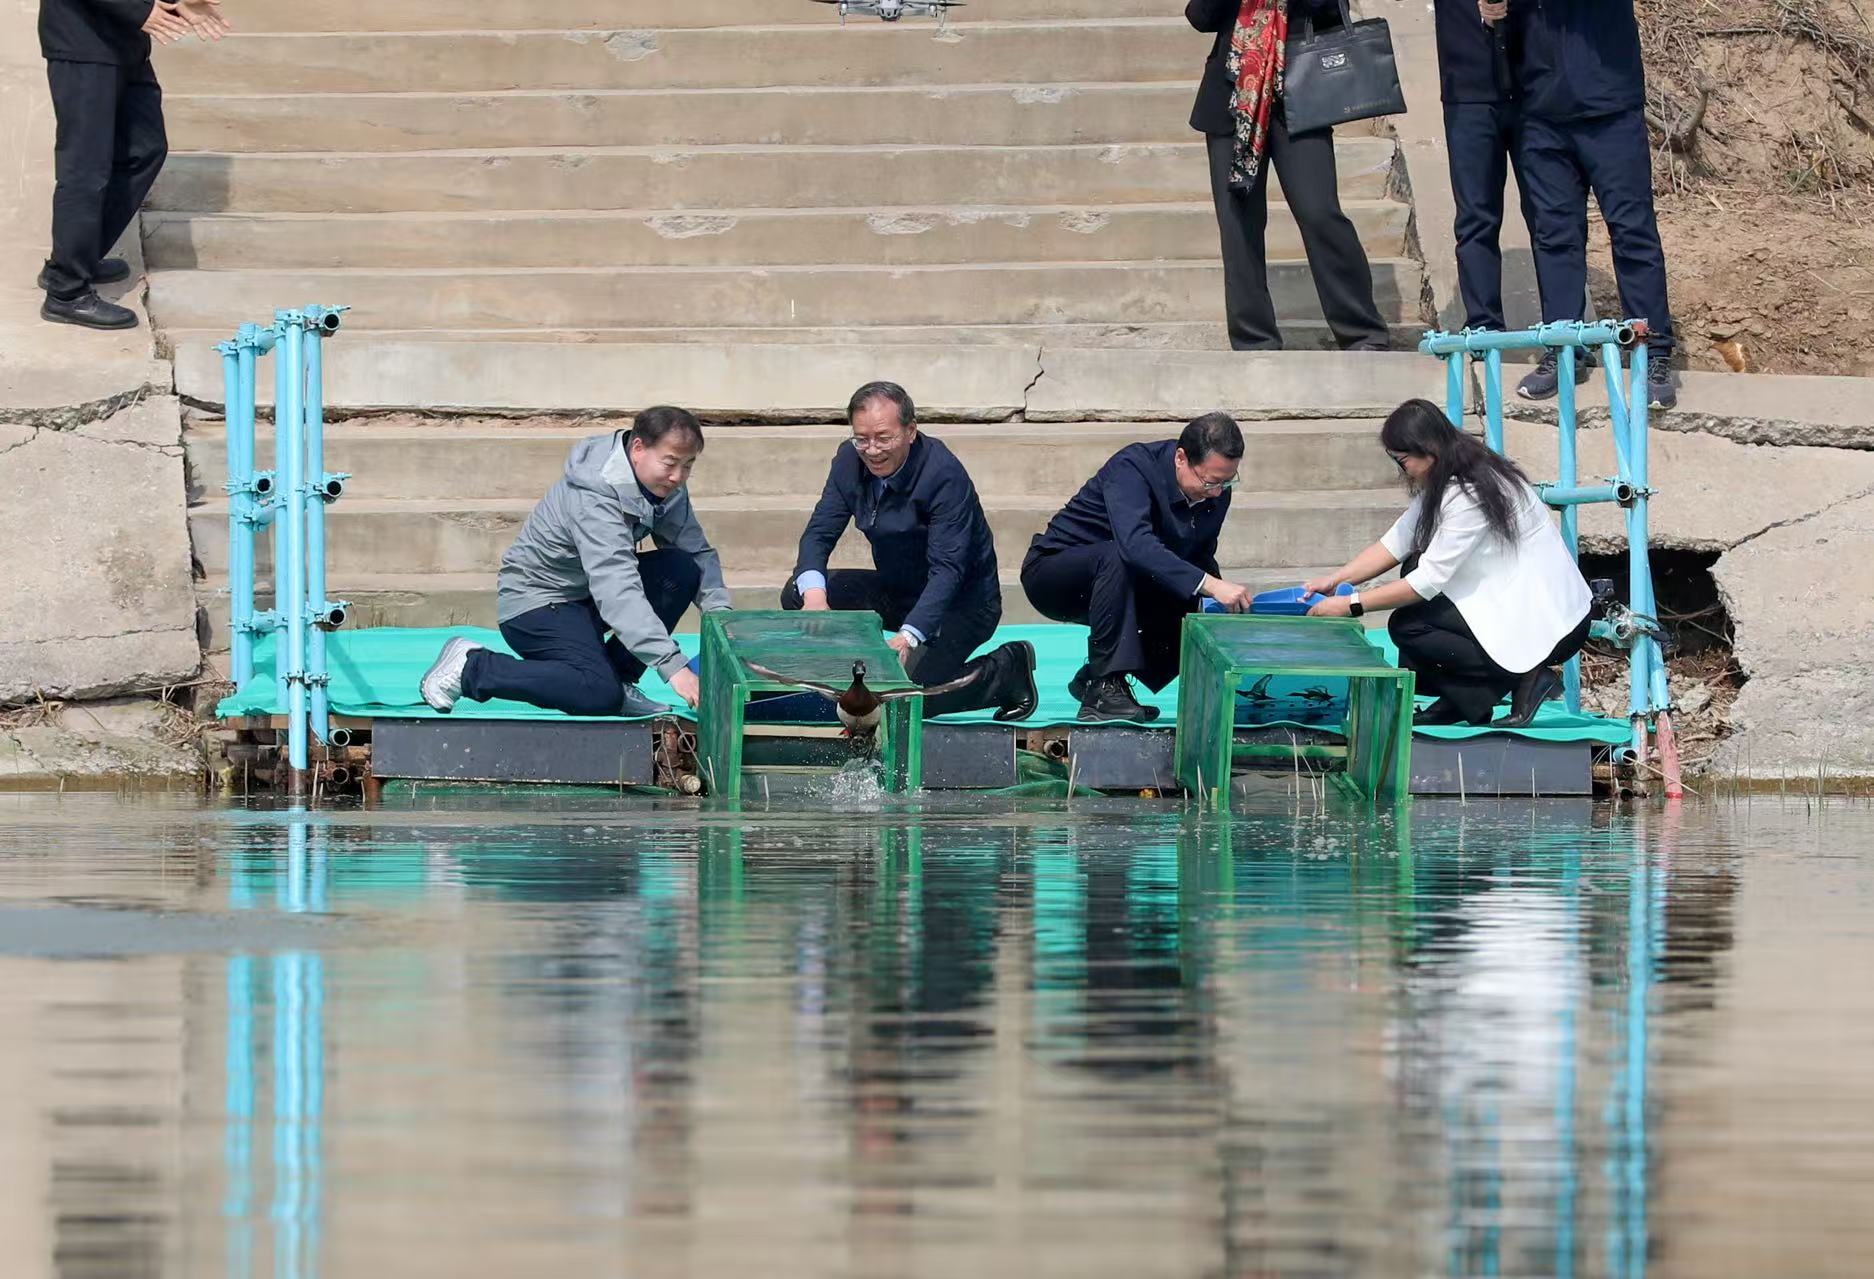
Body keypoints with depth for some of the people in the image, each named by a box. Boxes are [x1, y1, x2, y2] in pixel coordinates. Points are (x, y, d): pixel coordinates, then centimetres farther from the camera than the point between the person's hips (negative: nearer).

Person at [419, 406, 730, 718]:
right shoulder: (595, 499, -31)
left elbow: (699, 552, -1)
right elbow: (618, 592, -40)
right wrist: (674, 668, -47)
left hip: (586, 597, 9)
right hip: (535, 602, -9)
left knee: (682, 570, -12)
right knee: (599, 696, -31)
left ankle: (618, 680, -1)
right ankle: (471, 666, -12)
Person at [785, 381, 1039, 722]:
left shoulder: (945, 474, -26)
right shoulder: (850, 461, -7)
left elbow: (947, 569, -30)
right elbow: (819, 534, -8)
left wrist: (908, 636, -42)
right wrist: (814, 595, -30)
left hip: (961, 602, -7)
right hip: (897, 591, 7)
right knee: (798, 594, -11)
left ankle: (1006, 671, -3)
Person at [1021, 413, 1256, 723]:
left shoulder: (1216, 494, -6)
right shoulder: (1132, 468, -29)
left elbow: (1201, 559, 6)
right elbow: (1135, 544, -45)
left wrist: (1222, 606, -14)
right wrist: (1209, 584, -52)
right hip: (1052, 574, -7)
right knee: (1117, 557, -37)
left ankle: (1092, 679, 3)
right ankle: (1104, 687, -33)